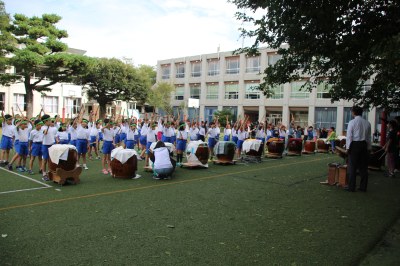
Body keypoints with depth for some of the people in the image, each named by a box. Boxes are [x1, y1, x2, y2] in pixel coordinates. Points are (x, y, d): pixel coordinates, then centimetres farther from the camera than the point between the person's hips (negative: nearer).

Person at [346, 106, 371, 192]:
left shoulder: (352, 122, -9)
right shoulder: (367, 123, 6)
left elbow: (349, 136, -10)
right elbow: (369, 137, 10)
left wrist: (348, 147, -4)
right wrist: (368, 148, 17)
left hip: (354, 145, -5)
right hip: (364, 145, 5)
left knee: (352, 166, 2)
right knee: (363, 167, 11)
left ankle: (351, 187, 4)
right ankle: (363, 187, 18)